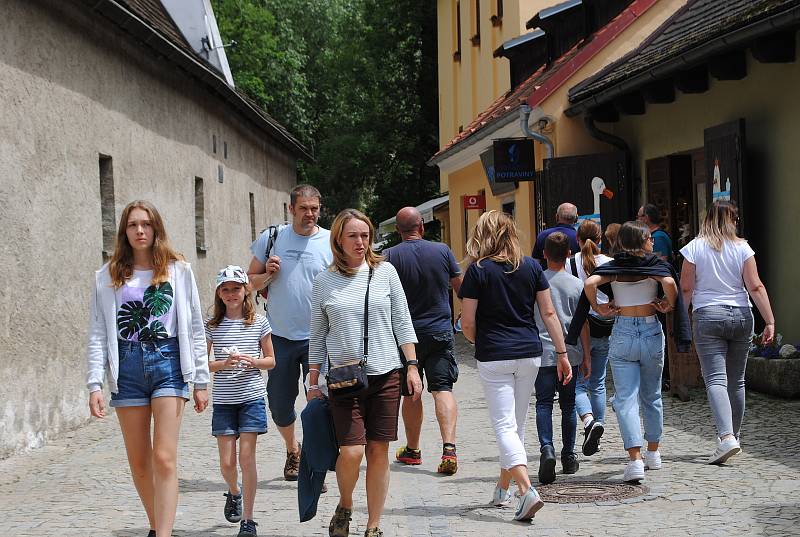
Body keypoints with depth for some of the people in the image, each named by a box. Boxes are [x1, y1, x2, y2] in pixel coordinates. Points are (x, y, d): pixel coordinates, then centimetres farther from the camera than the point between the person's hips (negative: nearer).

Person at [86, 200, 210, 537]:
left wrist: (201, 381, 4)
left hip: (168, 363, -2)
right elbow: (98, 335, 5)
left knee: (164, 458, -12)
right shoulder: (108, 276, 7)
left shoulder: (178, 270, 4)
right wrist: (95, 384, -4)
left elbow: (194, 329, 6)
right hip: (127, 369, 2)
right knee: (139, 461, 8)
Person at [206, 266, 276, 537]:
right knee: (227, 461, 1)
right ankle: (234, 492, 36)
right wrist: (224, 364, -16)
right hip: (223, 400, 1)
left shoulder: (259, 322, 2)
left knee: (247, 456, -6)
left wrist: (253, 362, -13)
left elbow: (271, 360, 8)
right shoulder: (212, 326, 1)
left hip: (251, 396, -1)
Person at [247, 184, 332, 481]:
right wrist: (268, 275, -10)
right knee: (279, 404, 10)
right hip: (280, 336, 2)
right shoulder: (271, 238, 3)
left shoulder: (331, 242, -1)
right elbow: (250, 280, 11)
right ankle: (293, 450, 36)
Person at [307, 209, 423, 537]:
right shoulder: (324, 282, 4)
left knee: (379, 452, 3)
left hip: (385, 375, 1)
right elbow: (317, 337, 9)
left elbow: (402, 323, 8)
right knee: (351, 452, -13)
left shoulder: (385, 272, 5)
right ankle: (344, 507, 16)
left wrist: (412, 367, 2)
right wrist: (313, 383, 8)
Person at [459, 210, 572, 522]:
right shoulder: (531, 267, 5)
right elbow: (548, 313, 4)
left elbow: (467, 324, -6)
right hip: (530, 354, 4)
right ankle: (502, 491, 28)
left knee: (504, 426, -4)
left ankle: (526, 490, -22)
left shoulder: (478, 270, -6)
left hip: (494, 357, -4)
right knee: (517, 425, 16)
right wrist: (562, 353, 8)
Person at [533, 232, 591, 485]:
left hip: (543, 352, -1)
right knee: (568, 404, 12)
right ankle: (568, 455, 17)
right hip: (570, 352, 1)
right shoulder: (576, 284, 0)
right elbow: (582, 323, 1)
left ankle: (547, 448, -23)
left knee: (544, 403, -2)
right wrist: (587, 355, 8)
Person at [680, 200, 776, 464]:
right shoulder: (742, 248, 1)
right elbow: (755, 287, -3)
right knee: (736, 381, 13)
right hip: (741, 316, 2)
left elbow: (686, 288, -2)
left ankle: (726, 437, -25)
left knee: (716, 379, -8)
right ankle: (733, 436, 22)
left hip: (708, 316, -2)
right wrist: (770, 321, -2)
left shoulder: (695, 247, -1)